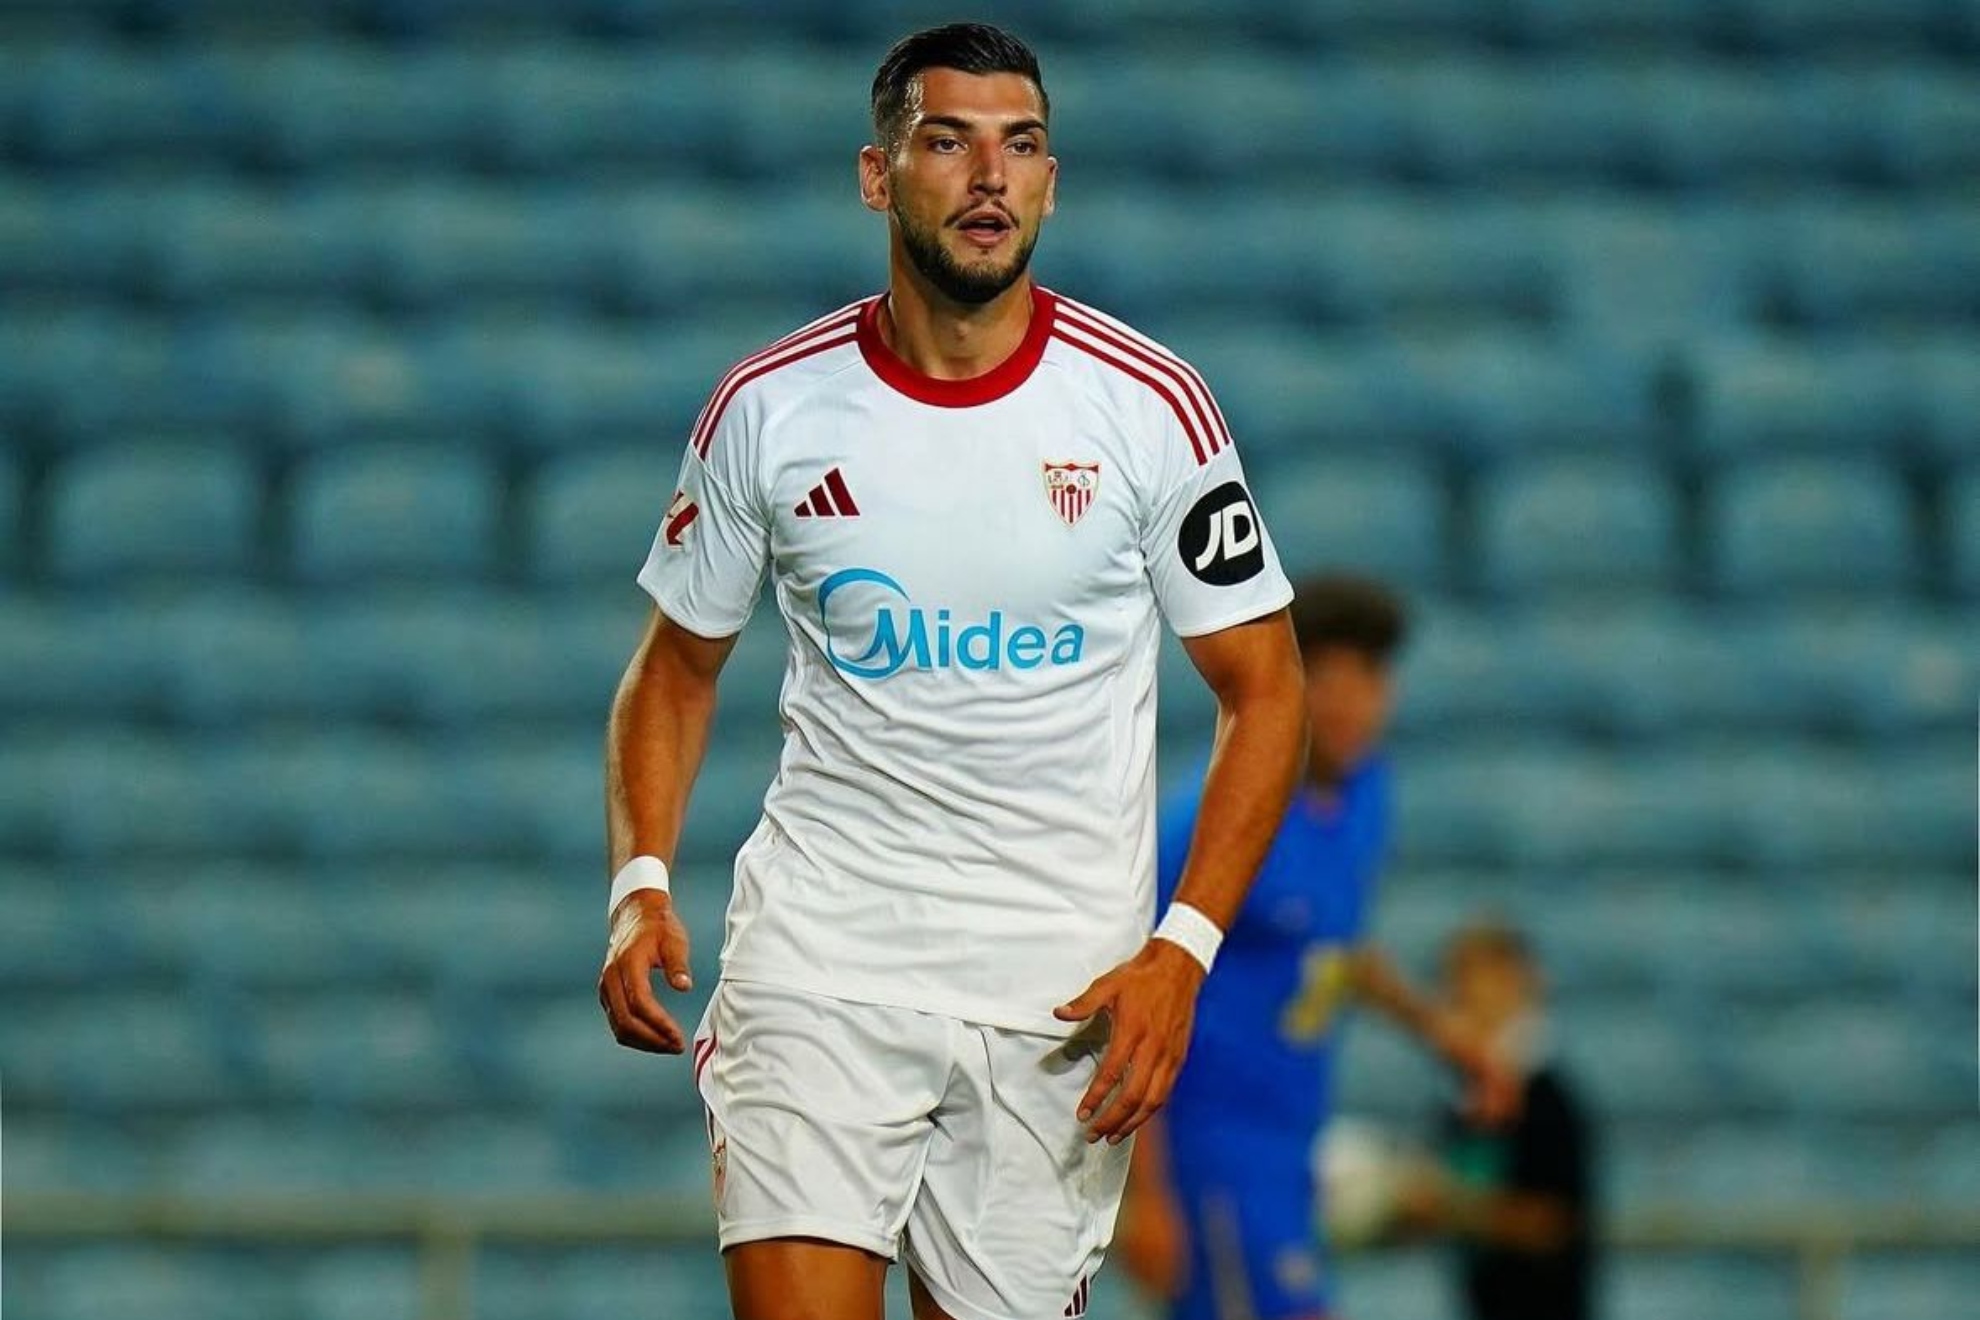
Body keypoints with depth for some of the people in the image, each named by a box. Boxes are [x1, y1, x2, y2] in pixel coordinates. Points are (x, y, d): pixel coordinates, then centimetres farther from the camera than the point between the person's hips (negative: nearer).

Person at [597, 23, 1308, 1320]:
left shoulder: (1149, 404, -3)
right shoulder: (768, 408, 0)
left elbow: (1263, 689, 2)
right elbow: (677, 667, 13)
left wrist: (1183, 947, -9)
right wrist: (641, 886, -4)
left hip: (1062, 987, 0)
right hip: (822, 947, 0)